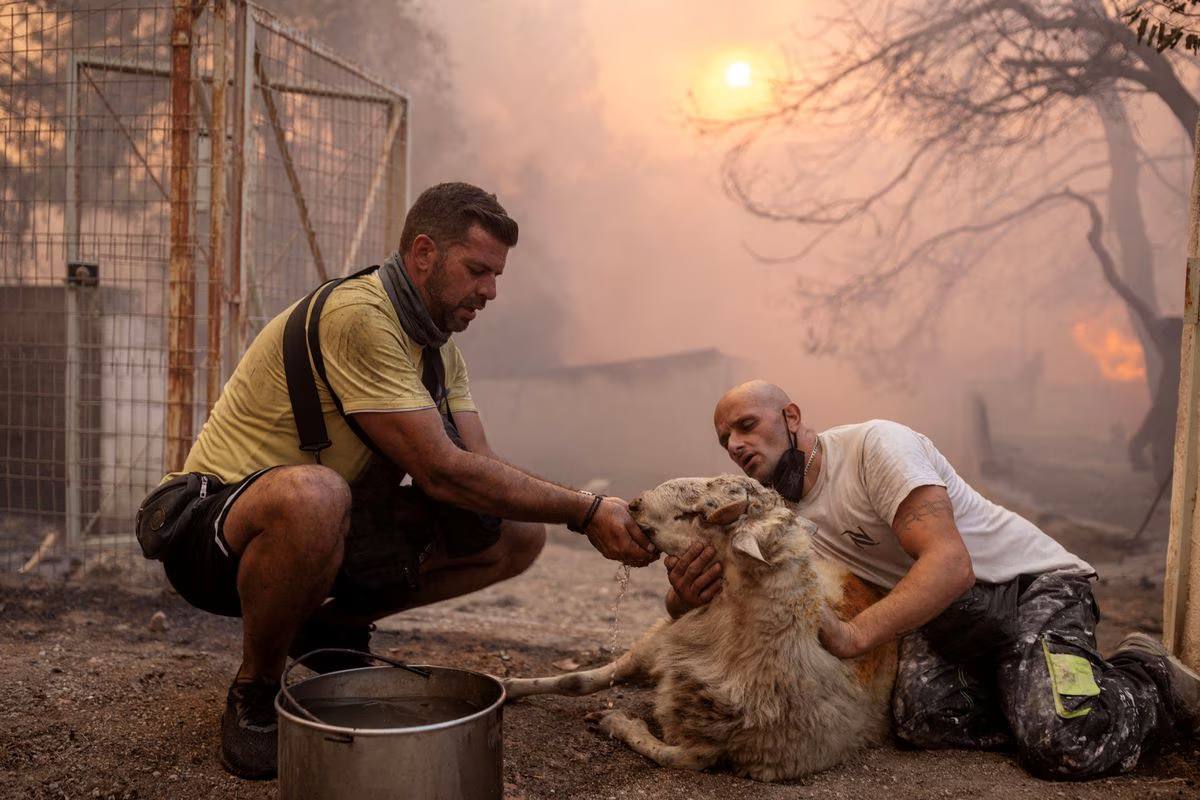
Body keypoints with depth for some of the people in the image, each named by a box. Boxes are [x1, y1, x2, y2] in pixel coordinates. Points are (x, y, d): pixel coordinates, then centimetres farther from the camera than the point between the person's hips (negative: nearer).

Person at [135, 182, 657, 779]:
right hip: (213, 527, -8)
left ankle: (330, 627, 12)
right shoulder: (356, 315, -24)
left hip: (332, 529, 8)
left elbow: (482, 465, -2)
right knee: (312, 494, -44)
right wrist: (586, 511, -24)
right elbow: (443, 471, -28)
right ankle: (254, 696, -14)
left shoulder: (438, 347, 6)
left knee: (519, 535, -3)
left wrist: (597, 513, -16)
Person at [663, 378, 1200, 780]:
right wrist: (685, 593, -31)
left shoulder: (873, 444, -22)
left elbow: (950, 564, -32)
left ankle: (1152, 681, 6)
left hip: (1031, 582, -6)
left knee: (1065, 747, -26)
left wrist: (852, 635, -45)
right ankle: (1038, 692, 3)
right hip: (942, 614, 6)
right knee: (923, 719, -25)